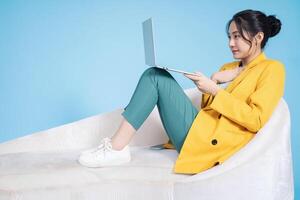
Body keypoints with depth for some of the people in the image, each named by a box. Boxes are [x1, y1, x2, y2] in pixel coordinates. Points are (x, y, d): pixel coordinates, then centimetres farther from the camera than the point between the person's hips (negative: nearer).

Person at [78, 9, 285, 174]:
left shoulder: (272, 69, 1)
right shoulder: (229, 68, 25)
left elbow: (256, 120, -12)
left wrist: (215, 90, -13)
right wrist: (213, 81, 2)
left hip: (211, 143, -8)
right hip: (202, 130, 8)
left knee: (157, 77, -11)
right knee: (154, 74, -1)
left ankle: (117, 149, -14)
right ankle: (116, 146, -12)